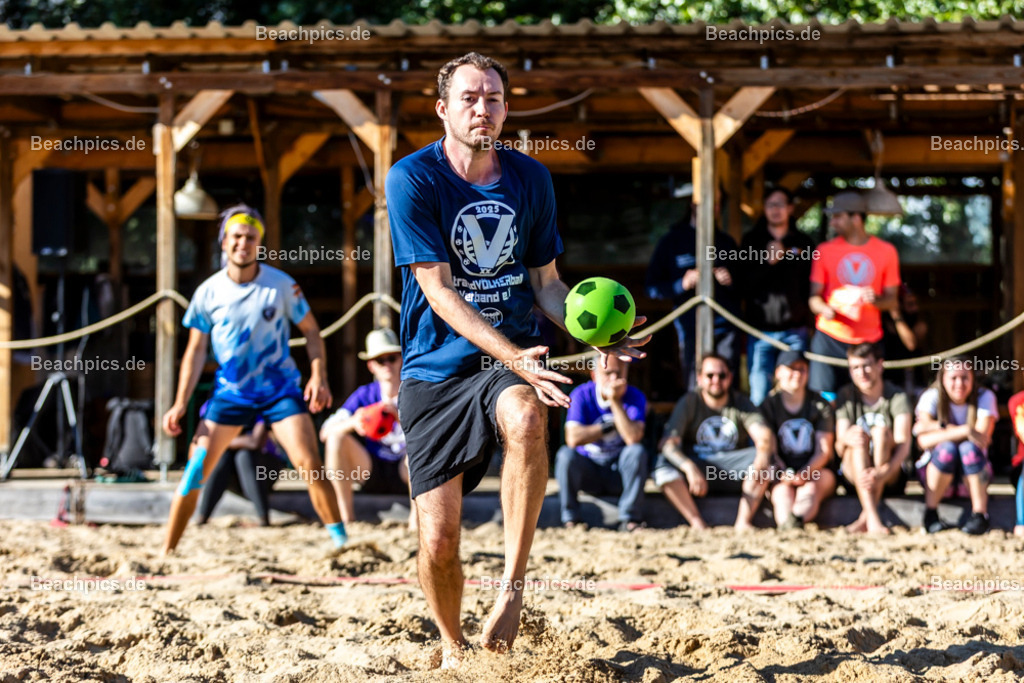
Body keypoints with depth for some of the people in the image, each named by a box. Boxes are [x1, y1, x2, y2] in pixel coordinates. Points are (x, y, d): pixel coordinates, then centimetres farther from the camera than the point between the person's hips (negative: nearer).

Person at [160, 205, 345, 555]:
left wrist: (319, 376, -12)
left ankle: (340, 539, -5)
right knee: (195, 471, -4)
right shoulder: (208, 292, -4)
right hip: (230, 391, 1)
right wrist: (180, 403, -3)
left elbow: (311, 331, 3)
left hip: (280, 388, -1)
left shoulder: (281, 285, -8)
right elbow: (196, 351, 3)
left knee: (310, 465, -15)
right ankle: (167, 551, 5)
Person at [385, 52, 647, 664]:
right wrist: (514, 356, -27)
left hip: (515, 354, 2)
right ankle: (454, 647, 26)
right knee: (439, 539, -4)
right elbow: (438, 292, -15)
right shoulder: (412, 179, -9)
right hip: (437, 365, -2)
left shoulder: (530, 178, 4)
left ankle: (514, 584, -26)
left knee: (526, 418, -36)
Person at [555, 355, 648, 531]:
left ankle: (630, 519, -23)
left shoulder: (635, 397, -9)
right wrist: (608, 426, -17)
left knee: (638, 451, -29)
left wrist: (615, 401, -26)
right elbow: (573, 438, -22)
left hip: (620, 472, 0)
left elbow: (633, 438, -26)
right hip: (589, 472, 0)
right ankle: (570, 520, -17)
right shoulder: (581, 395, -9)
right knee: (565, 454, -29)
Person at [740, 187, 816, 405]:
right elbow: (744, 284, -1)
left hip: (794, 329, 0)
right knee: (759, 397, -3)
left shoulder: (803, 243, 8)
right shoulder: (751, 241, 8)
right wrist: (768, 262, -14)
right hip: (760, 329, 0)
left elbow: (812, 285, 10)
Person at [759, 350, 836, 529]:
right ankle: (787, 523, -67)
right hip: (782, 472, 0)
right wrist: (783, 474, -23)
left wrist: (804, 473, -20)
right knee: (783, 491, -35)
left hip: (815, 470, 0)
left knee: (810, 489, -35)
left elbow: (823, 451, 1)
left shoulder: (820, 405, 8)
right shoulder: (769, 405, 7)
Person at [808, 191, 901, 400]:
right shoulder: (826, 250, 6)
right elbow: (814, 295, 5)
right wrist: (825, 309, -18)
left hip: (869, 341, 0)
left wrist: (876, 300, -16)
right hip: (830, 338, 0)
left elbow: (892, 299, 7)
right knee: (824, 398, -9)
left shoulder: (886, 251, 5)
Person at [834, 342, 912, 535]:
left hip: (891, 477, -2)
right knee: (858, 434, -27)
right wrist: (845, 440, -30)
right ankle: (873, 519, -46)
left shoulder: (897, 397, -4)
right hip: (854, 477, 2)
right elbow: (839, 449, -4)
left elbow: (903, 445, -18)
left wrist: (883, 472, -39)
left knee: (881, 431, -27)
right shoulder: (846, 396, 4)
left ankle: (866, 517, -39)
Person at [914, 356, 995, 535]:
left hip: (974, 470, 0)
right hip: (938, 468, 0)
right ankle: (930, 513, -24)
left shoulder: (985, 397, -9)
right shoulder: (931, 397, -10)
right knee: (947, 449, -32)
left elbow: (982, 438, -23)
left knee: (969, 448, -31)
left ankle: (980, 514, -29)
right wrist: (965, 431, -28)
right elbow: (923, 441, -24)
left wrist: (941, 427, -26)